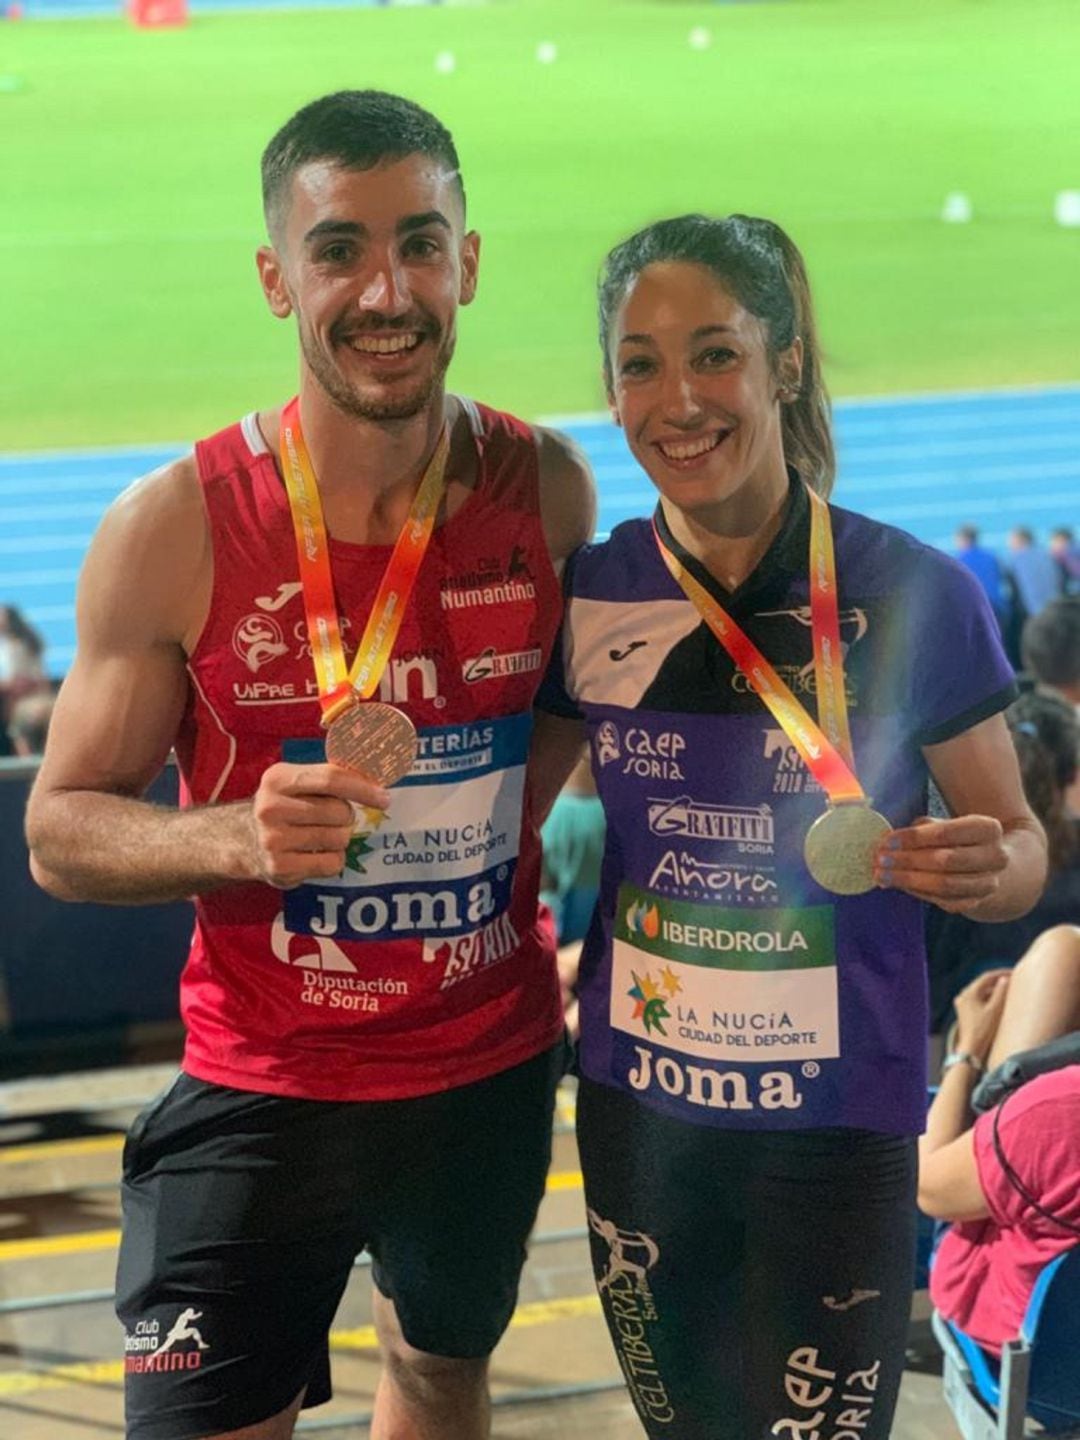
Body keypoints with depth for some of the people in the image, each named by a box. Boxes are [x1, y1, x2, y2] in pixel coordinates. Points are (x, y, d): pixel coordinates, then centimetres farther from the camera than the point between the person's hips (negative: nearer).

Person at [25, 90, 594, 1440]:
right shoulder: (176, 527, -16)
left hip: (494, 1071, 4)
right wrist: (241, 836, -29)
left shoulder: (544, 488, -7)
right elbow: (60, 830, -11)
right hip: (263, 1088, -3)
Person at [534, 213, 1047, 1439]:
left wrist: (987, 867, -23)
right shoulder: (591, 596, -4)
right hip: (636, 1105, 3)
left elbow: (1018, 844, -2)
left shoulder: (912, 595, -12)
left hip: (835, 1123, -3)